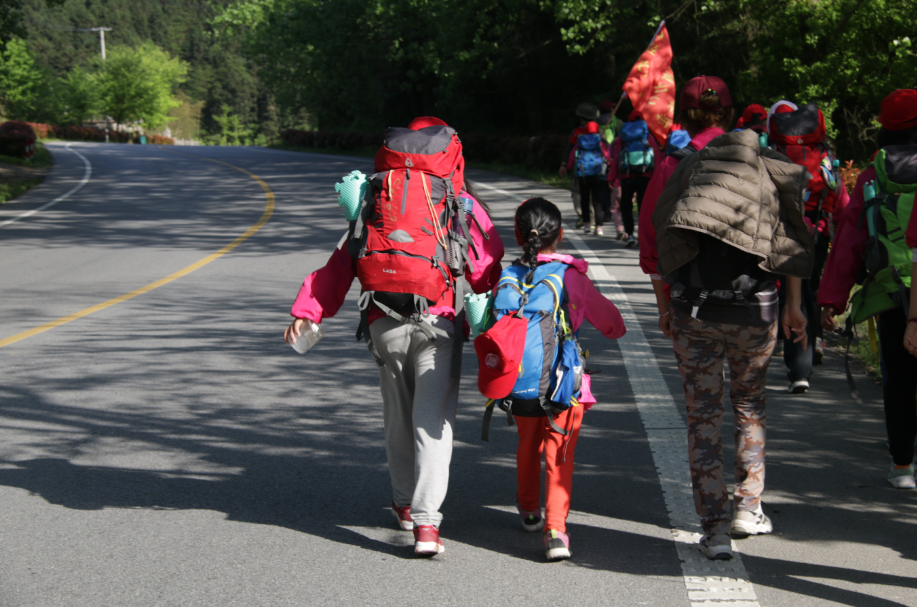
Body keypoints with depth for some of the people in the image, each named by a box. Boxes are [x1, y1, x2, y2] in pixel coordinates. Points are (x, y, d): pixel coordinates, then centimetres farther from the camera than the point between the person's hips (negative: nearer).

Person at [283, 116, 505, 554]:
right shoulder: (462, 205, 4)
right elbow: (487, 271, 2)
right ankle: (425, 521, -16)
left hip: (386, 323, 2)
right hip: (438, 322, -2)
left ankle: (405, 503, 33)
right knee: (433, 420, -4)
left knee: (398, 416, 19)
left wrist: (307, 311, 7)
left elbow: (343, 261, 5)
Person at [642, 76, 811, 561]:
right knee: (750, 406, 21)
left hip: (692, 311, -1)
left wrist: (664, 307, 13)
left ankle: (714, 528, 2)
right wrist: (794, 304, 9)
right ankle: (748, 507, 20)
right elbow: (792, 234, 2)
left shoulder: (671, 169, 0)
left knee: (703, 415, 5)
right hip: (755, 306, 1)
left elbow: (651, 249, 2)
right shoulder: (761, 162, 2)